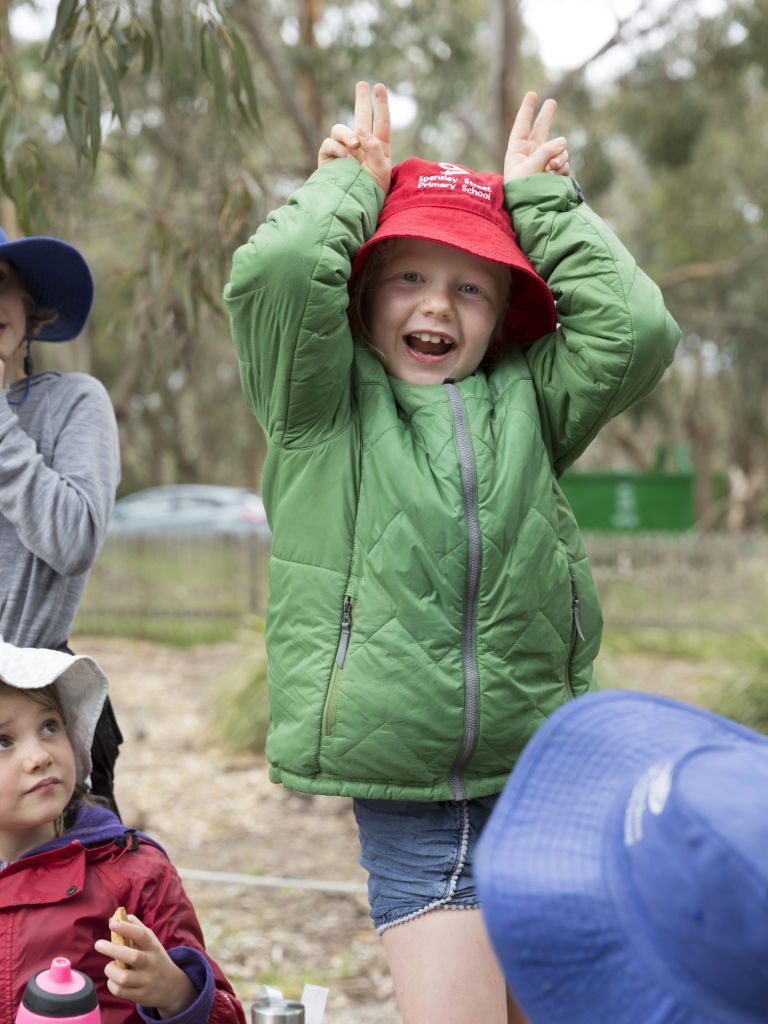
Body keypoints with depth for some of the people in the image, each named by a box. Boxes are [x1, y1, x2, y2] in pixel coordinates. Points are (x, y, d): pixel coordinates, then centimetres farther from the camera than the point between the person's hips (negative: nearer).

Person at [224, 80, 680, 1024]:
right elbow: (273, 272, -16)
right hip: (405, 808, -3)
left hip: (542, 786, 3)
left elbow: (637, 328, -3)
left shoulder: (525, 403, 10)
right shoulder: (325, 405, 1)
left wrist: (542, 199, 5)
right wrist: (351, 179, 2)